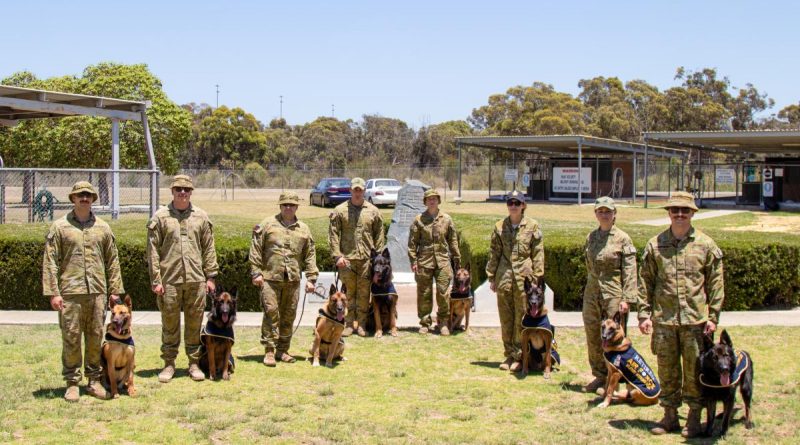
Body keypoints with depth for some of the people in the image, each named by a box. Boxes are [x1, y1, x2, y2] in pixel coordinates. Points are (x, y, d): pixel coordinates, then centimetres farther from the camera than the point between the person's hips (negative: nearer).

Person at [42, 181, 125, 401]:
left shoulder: (102, 228, 12)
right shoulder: (60, 227, 2)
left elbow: (112, 261, 13)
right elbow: (50, 261, -1)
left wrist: (115, 290, 8)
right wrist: (53, 292, -8)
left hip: (97, 292, 3)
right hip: (70, 292, -3)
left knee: (96, 337, 7)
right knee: (71, 338, -1)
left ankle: (95, 380, 17)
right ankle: (72, 383, 8)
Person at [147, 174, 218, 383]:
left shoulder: (201, 217, 8)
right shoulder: (160, 217, 1)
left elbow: (209, 248, 10)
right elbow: (153, 250, -1)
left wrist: (210, 276, 5)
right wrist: (155, 280, -6)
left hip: (196, 279, 2)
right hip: (170, 280, -2)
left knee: (195, 323, 7)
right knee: (170, 324, 5)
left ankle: (194, 363, 17)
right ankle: (169, 364, 16)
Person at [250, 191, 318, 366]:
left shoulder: (303, 229, 13)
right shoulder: (267, 224, 4)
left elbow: (310, 255, 13)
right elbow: (256, 250, 1)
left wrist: (311, 278, 5)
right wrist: (256, 272, -6)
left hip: (293, 280, 3)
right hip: (270, 278, -3)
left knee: (289, 315, 7)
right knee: (271, 312, -8)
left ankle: (282, 350, 19)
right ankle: (269, 351, -2)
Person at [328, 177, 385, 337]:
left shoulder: (373, 211, 9)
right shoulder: (340, 211, 3)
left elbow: (379, 235, 11)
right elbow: (333, 235, 0)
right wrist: (337, 255, -8)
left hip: (367, 259, 1)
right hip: (347, 259, -1)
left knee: (364, 293, 4)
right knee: (349, 292, 3)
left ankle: (361, 324, 12)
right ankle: (349, 323, 10)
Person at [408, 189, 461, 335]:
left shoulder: (446, 219, 7)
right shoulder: (419, 220, 2)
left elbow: (453, 241, 11)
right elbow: (412, 242, 3)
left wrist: (457, 260, 9)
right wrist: (413, 261, -4)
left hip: (443, 261, 1)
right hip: (424, 261, 0)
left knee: (443, 293, -2)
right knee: (424, 294, 5)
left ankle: (443, 323, 11)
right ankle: (424, 323, 16)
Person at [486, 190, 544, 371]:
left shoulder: (532, 226, 0)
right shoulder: (500, 227, 7)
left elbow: (538, 254, 0)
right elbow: (494, 253, 10)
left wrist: (537, 278, -4)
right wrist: (491, 277, 7)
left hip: (524, 277, -3)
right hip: (504, 277, 3)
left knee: (522, 318, 0)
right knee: (506, 318, 8)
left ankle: (519, 356, 8)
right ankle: (509, 355, 18)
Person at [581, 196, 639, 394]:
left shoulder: (622, 239, -5)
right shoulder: (591, 237, 10)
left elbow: (630, 272, -8)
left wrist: (627, 298, -14)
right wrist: (590, 287, 15)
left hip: (614, 294, -5)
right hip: (592, 293, 5)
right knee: (592, 337, 8)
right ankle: (599, 376, 21)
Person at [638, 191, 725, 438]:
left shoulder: (706, 245, 2)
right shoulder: (655, 245, 5)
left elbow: (716, 283, 3)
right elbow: (645, 281, 8)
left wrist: (712, 317, -1)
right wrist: (644, 313, 1)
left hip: (696, 319, -1)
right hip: (663, 319, 2)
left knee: (694, 370, 4)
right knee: (667, 370, 9)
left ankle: (694, 417, 16)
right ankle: (670, 415, 22)